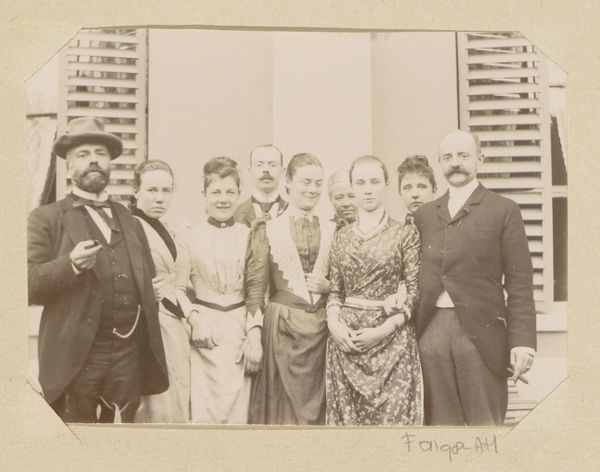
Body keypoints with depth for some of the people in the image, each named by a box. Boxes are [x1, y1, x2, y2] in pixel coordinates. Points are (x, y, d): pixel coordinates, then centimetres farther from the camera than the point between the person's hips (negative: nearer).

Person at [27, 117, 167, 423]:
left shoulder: (130, 221, 16)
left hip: (130, 355, 4)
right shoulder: (47, 219, 1)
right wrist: (71, 265, -25)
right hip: (76, 355, -4)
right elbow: (29, 285, -9)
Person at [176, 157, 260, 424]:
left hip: (240, 326, 1)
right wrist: (195, 319, -9)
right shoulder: (191, 236, 3)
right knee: (205, 409, -2)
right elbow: (179, 286, 5)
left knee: (237, 411, 1)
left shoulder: (249, 235, 4)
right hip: (204, 326, -1)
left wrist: (254, 334, -5)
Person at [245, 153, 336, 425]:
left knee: (317, 410, 8)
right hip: (281, 328, -3)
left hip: (321, 328, 3)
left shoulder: (331, 230, 10)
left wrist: (328, 286, -3)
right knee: (282, 411, 3)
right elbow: (255, 287, -1)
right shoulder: (268, 230, 1)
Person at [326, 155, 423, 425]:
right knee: (347, 416, 5)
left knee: (393, 413, -4)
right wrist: (334, 322, -5)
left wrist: (384, 329, -12)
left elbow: (414, 291, -3)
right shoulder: (342, 237, 11)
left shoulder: (406, 233, 0)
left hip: (391, 339, -3)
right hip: (346, 339, 3)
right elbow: (335, 290, 14)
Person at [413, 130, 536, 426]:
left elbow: (519, 282, -1)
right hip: (431, 332, 3)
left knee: (485, 424, 3)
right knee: (441, 424, 8)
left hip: (481, 334, -3)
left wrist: (523, 341, -9)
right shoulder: (424, 214, 14)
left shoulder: (504, 211, 2)